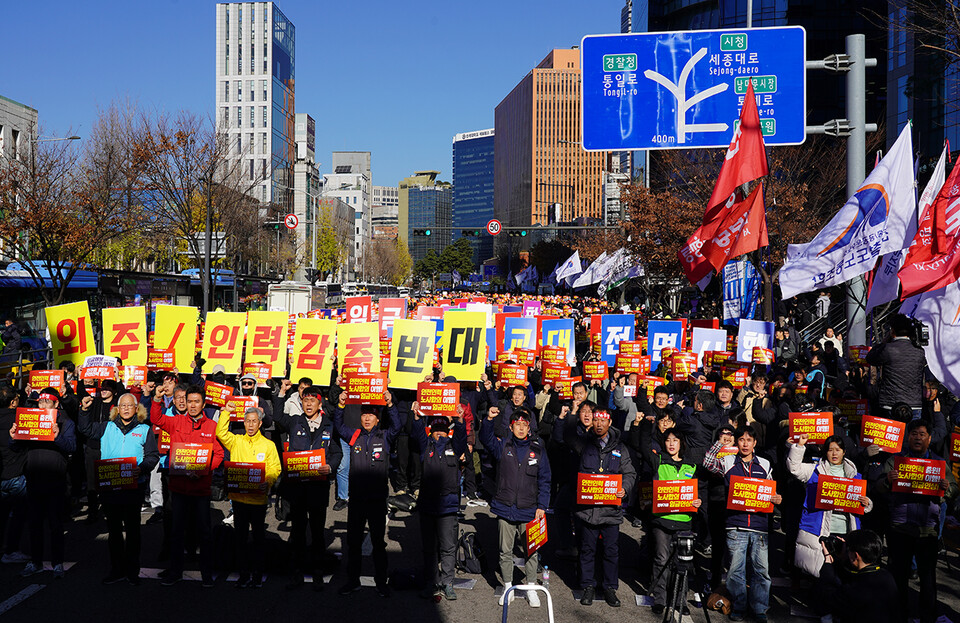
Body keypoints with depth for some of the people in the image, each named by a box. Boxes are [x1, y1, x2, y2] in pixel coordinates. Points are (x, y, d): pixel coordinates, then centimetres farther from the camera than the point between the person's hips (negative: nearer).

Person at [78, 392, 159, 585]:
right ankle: (117, 570, 19)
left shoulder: (144, 430, 5)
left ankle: (132, 571, 13)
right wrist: (85, 410, -5)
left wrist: (142, 468, -18)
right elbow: (86, 429, 9)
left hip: (133, 486, -2)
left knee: (132, 529, 4)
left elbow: (153, 456, 0)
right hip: (109, 486, 2)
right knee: (113, 529, 9)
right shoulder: (107, 427, 13)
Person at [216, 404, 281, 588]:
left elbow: (275, 469, -1)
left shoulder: (268, 445, 3)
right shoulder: (236, 441, 7)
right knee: (241, 536, 9)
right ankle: (244, 574, 19)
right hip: (239, 496, 2)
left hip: (259, 498, -2)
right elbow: (220, 433, -9)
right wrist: (226, 413, -10)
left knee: (258, 537, 6)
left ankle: (257, 575, 16)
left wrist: (267, 482, -18)